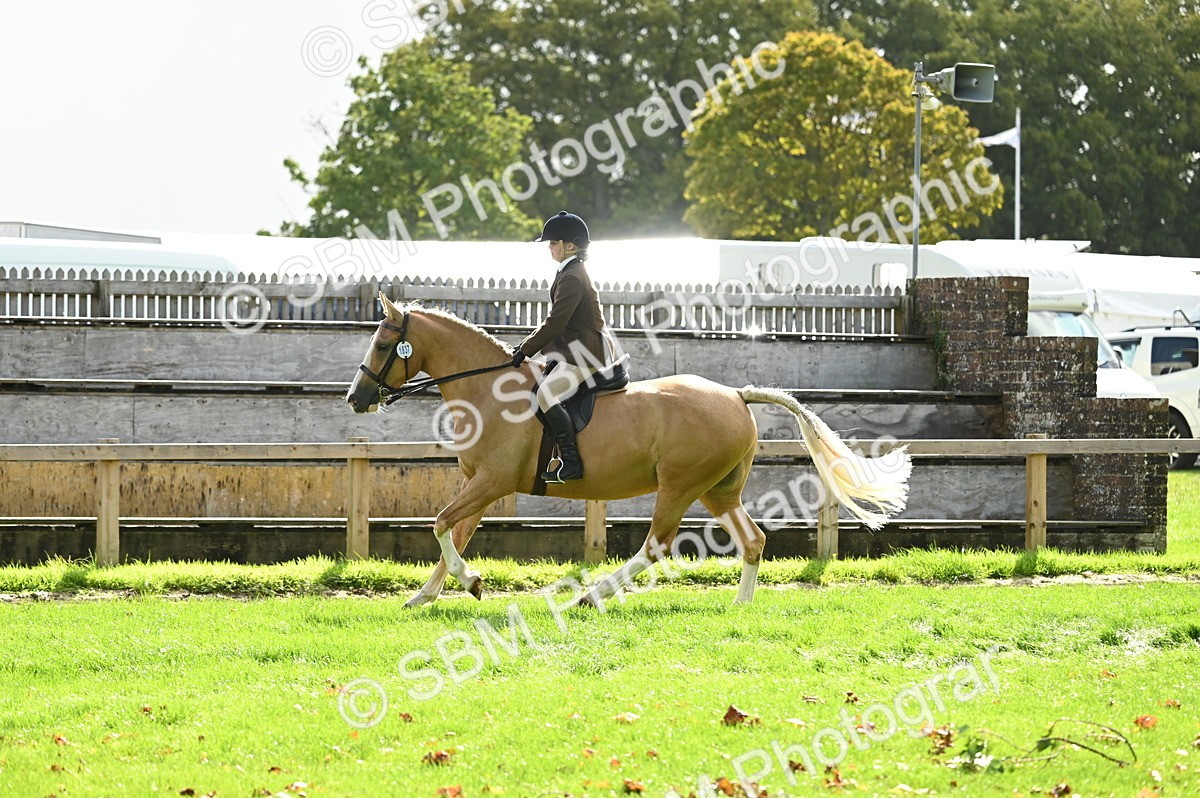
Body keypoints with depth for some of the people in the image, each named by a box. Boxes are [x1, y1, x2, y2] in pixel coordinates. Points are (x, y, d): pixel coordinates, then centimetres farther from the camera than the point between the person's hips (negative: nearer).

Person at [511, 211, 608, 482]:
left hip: (586, 355, -11)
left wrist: (525, 351, -15)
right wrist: (525, 346, 15)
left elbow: (554, 324, -21)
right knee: (530, 387, 19)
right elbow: (555, 321, 22)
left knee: (547, 394, -26)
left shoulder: (572, 278, -17)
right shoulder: (571, 274, 16)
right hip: (573, 353, 11)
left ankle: (571, 462, -28)